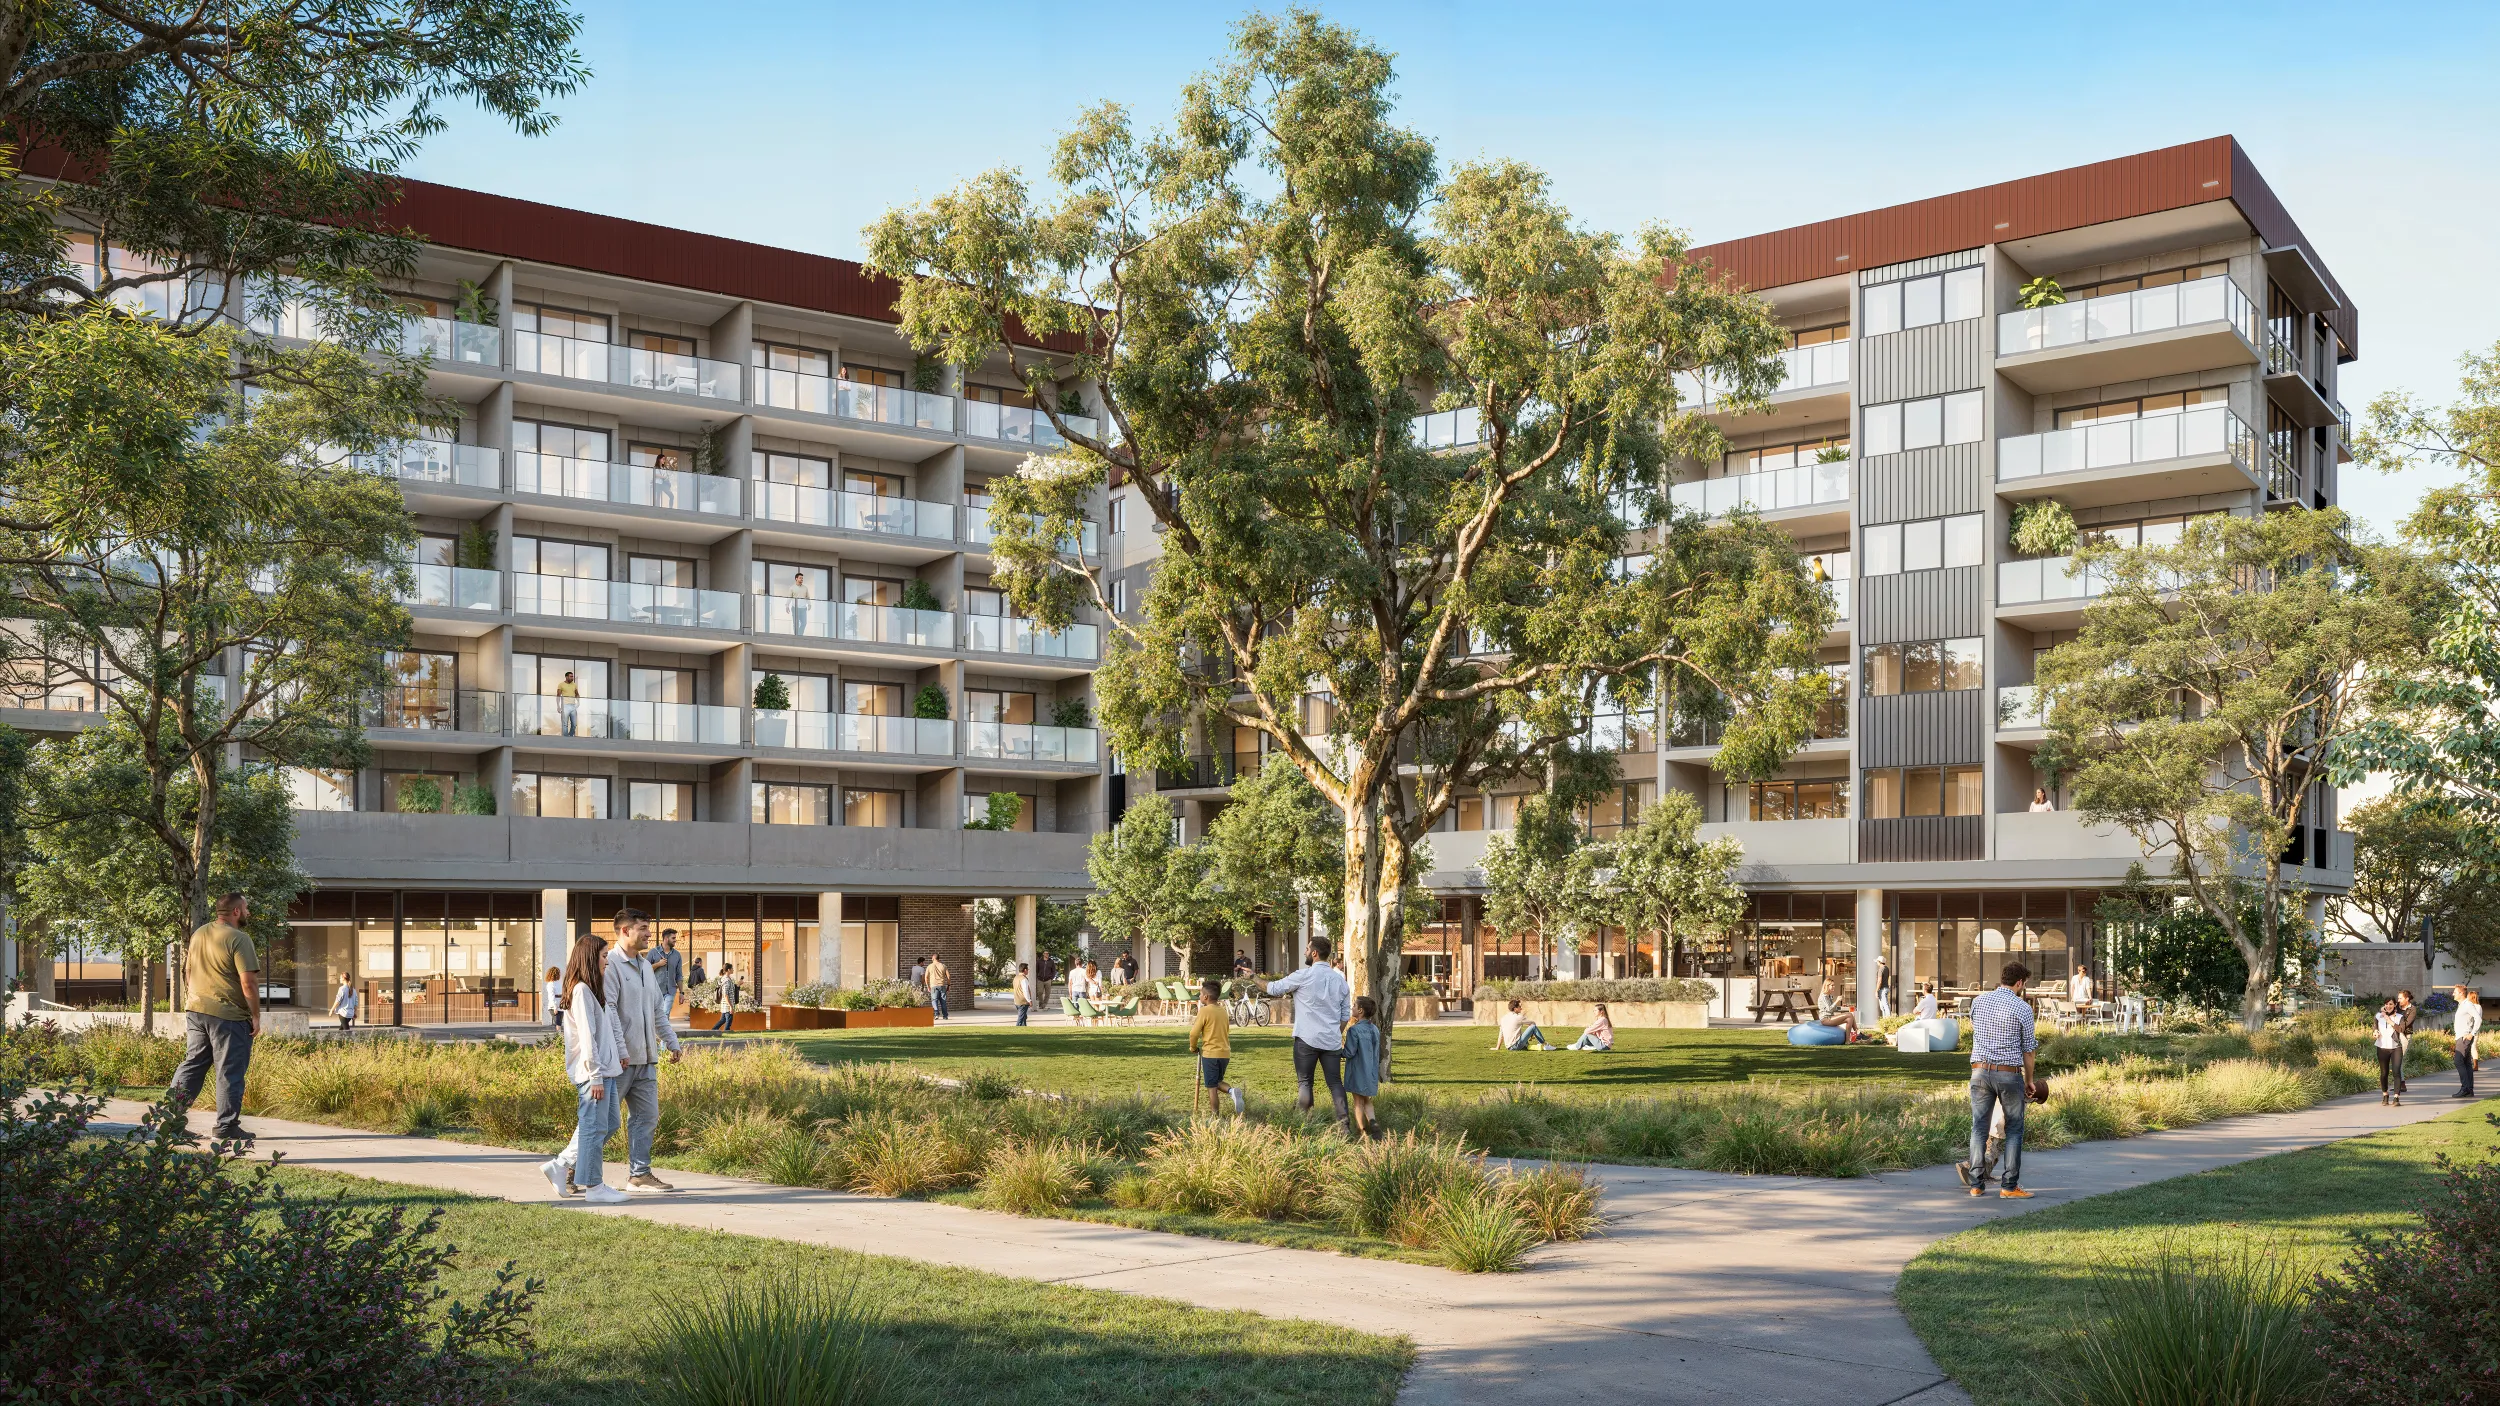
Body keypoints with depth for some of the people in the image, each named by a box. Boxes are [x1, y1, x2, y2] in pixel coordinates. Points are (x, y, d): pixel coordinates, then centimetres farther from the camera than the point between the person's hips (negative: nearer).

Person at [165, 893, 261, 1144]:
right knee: (230, 1071, 0)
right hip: (229, 1015, -7)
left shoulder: (199, 934, 12)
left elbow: (188, 972, 20)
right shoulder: (238, 939, -14)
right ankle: (227, 1127, 4)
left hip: (196, 1010, 8)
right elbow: (248, 982, -17)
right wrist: (256, 1016, -9)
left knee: (193, 1064, 16)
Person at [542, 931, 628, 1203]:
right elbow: (587, 1037, -17)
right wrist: (596, 1076, -18)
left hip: (604, 1070, 10)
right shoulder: (581, 991, -13)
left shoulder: (594, 990, 18)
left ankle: (560, 1166, 17)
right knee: (595, 1127, -3)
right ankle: (594, 1186, 4)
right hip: (591, 1071, -10)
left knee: (606, 1125, 12)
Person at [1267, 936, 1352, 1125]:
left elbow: (1274, 988, 2)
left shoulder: (1304, 976, -7)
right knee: (1335, 1082, 5)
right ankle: (1343, 1122, -2)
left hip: (1307, 1039, -4)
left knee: (1304, 1081, 4)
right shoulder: (1340, 979, 10)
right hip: (1332, 1041, 4)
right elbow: (1345, 1014, 13)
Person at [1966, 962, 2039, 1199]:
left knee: (1979, 1128, 9)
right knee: (2014, 1130, 7)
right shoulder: (2023, 1008, -7)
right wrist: (2029, 1080, 10)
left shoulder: (1979, 1001, 5)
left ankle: (1976, 1184, 8)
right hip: (2009, 1073, -3)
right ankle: (2010, 1186, 5)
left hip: (1980, 1070, 4)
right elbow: (2028, 1049, -2)